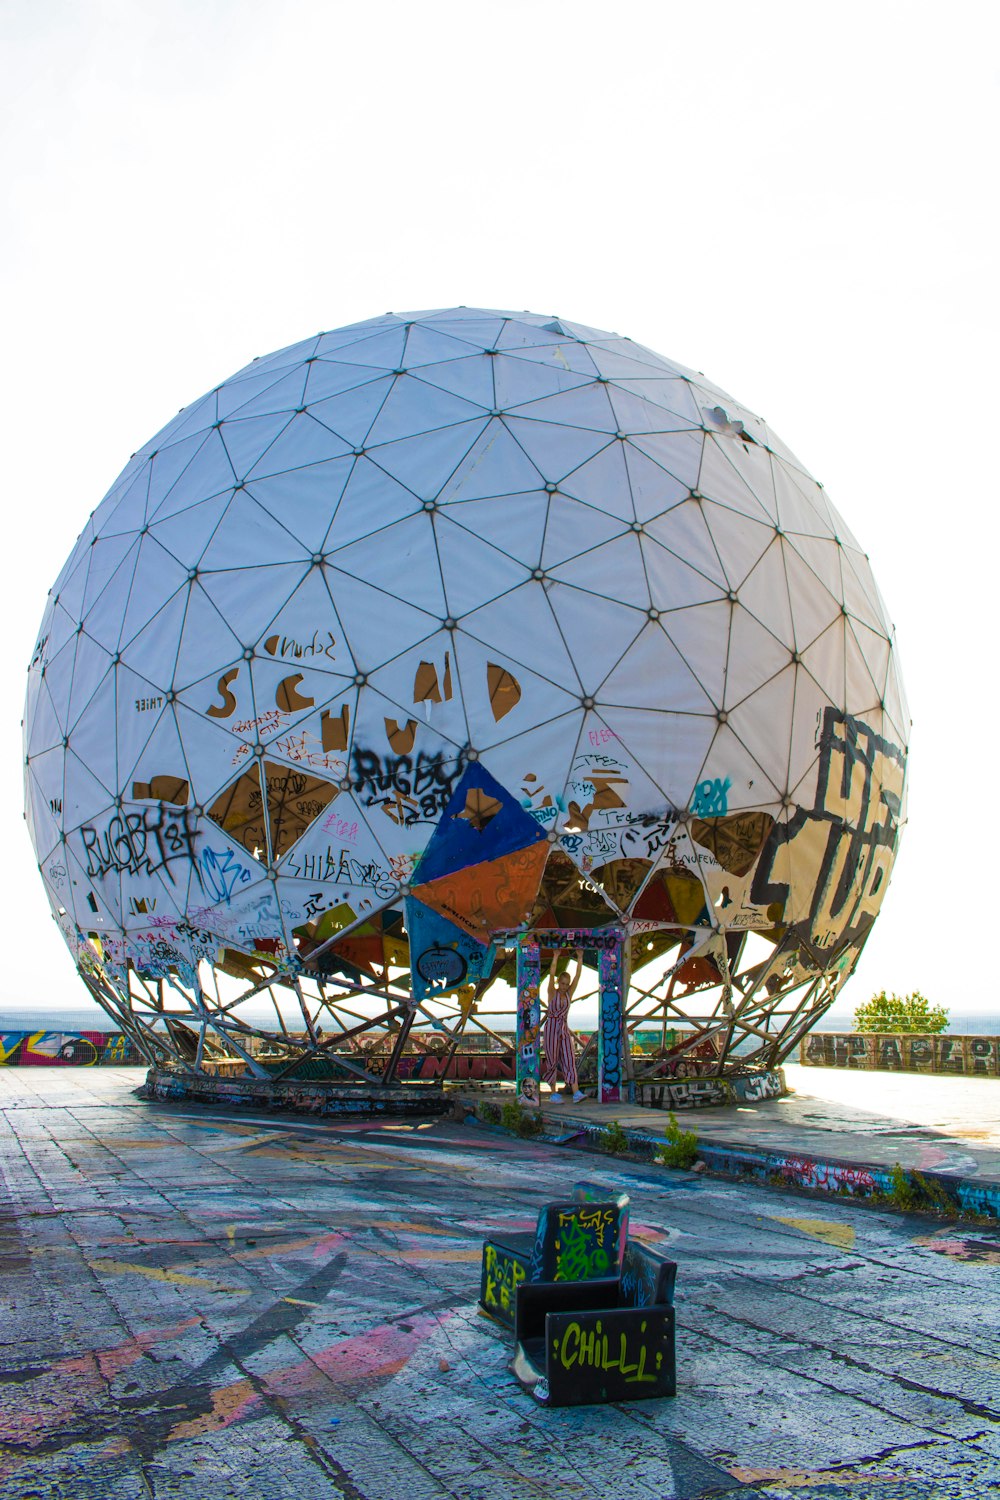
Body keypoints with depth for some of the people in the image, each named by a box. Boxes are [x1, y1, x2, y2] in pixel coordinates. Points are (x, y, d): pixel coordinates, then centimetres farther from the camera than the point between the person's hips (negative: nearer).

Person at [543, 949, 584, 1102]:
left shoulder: (569, 993, 7)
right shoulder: (552, 993, -3)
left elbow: (578, 975, 0)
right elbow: (551, 974, -17)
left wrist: (580, 958, -8)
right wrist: (555, 957, -25)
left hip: (564, 1031, 3)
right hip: (551, 1030, -3)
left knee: (569, 1060, -8)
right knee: (552, 1061, 1)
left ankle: (576, 1093, -18)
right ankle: (554, 1094, 11)